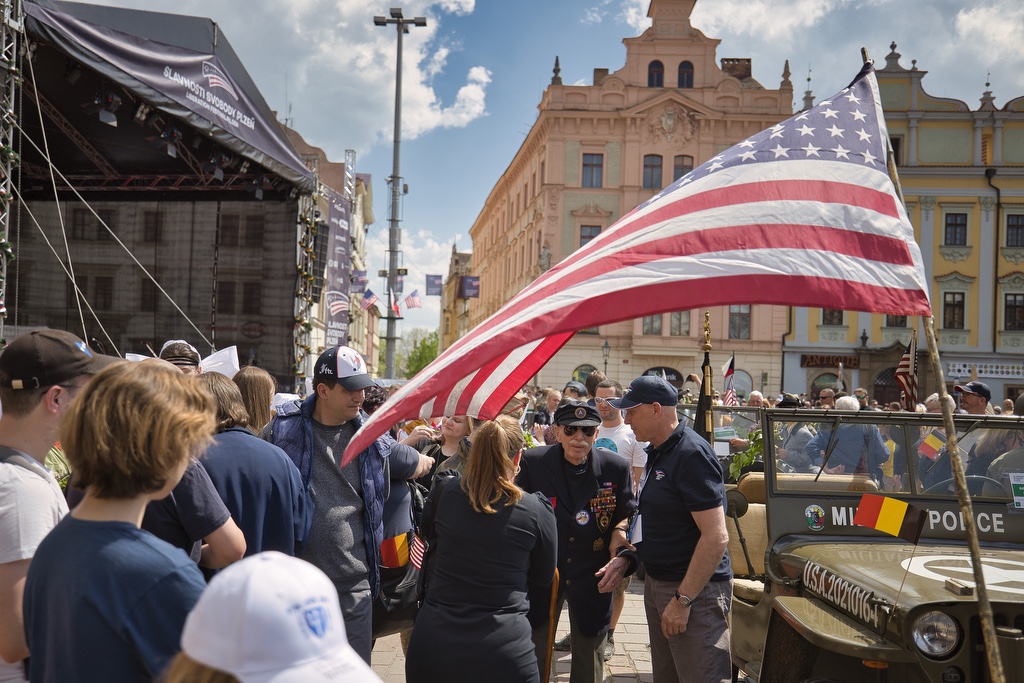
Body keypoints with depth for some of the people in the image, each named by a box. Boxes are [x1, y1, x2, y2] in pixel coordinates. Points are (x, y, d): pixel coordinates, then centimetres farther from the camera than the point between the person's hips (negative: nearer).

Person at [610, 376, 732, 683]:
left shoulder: (692, 455, -19)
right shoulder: (658, 453, 11)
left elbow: (716, 536, -25)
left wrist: (683, 600, -23)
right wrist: (626, 555, 9)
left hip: (693, 589, -9)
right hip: (657, 582, 10)